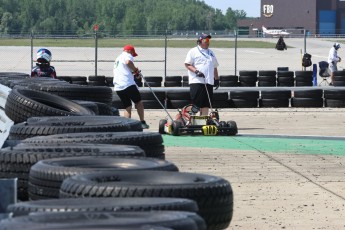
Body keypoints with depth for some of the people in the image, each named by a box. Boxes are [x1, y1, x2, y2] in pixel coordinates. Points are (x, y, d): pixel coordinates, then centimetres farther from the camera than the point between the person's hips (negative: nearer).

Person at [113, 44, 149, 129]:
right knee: (138, 102, 7)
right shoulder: (127, 55, 3)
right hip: (128, 84, -7)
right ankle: (142, 123, 7)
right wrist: (136, 70, -7)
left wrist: (133, 74, 22)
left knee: (127, 106, 12)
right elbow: (128, 62, -21)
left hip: (117, 87, 7)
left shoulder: (117, 59, 30)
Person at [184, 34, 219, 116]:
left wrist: (217, 79, 20)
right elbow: (187, 64, -5)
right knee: (196, 103, -10)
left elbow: (214, 67, 27)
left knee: (206, 104, 6)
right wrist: (196, 71, -18)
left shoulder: (211, 53, 22)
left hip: (209, 82, 6)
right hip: (196, 82, -6)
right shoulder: (193, 51, 1)